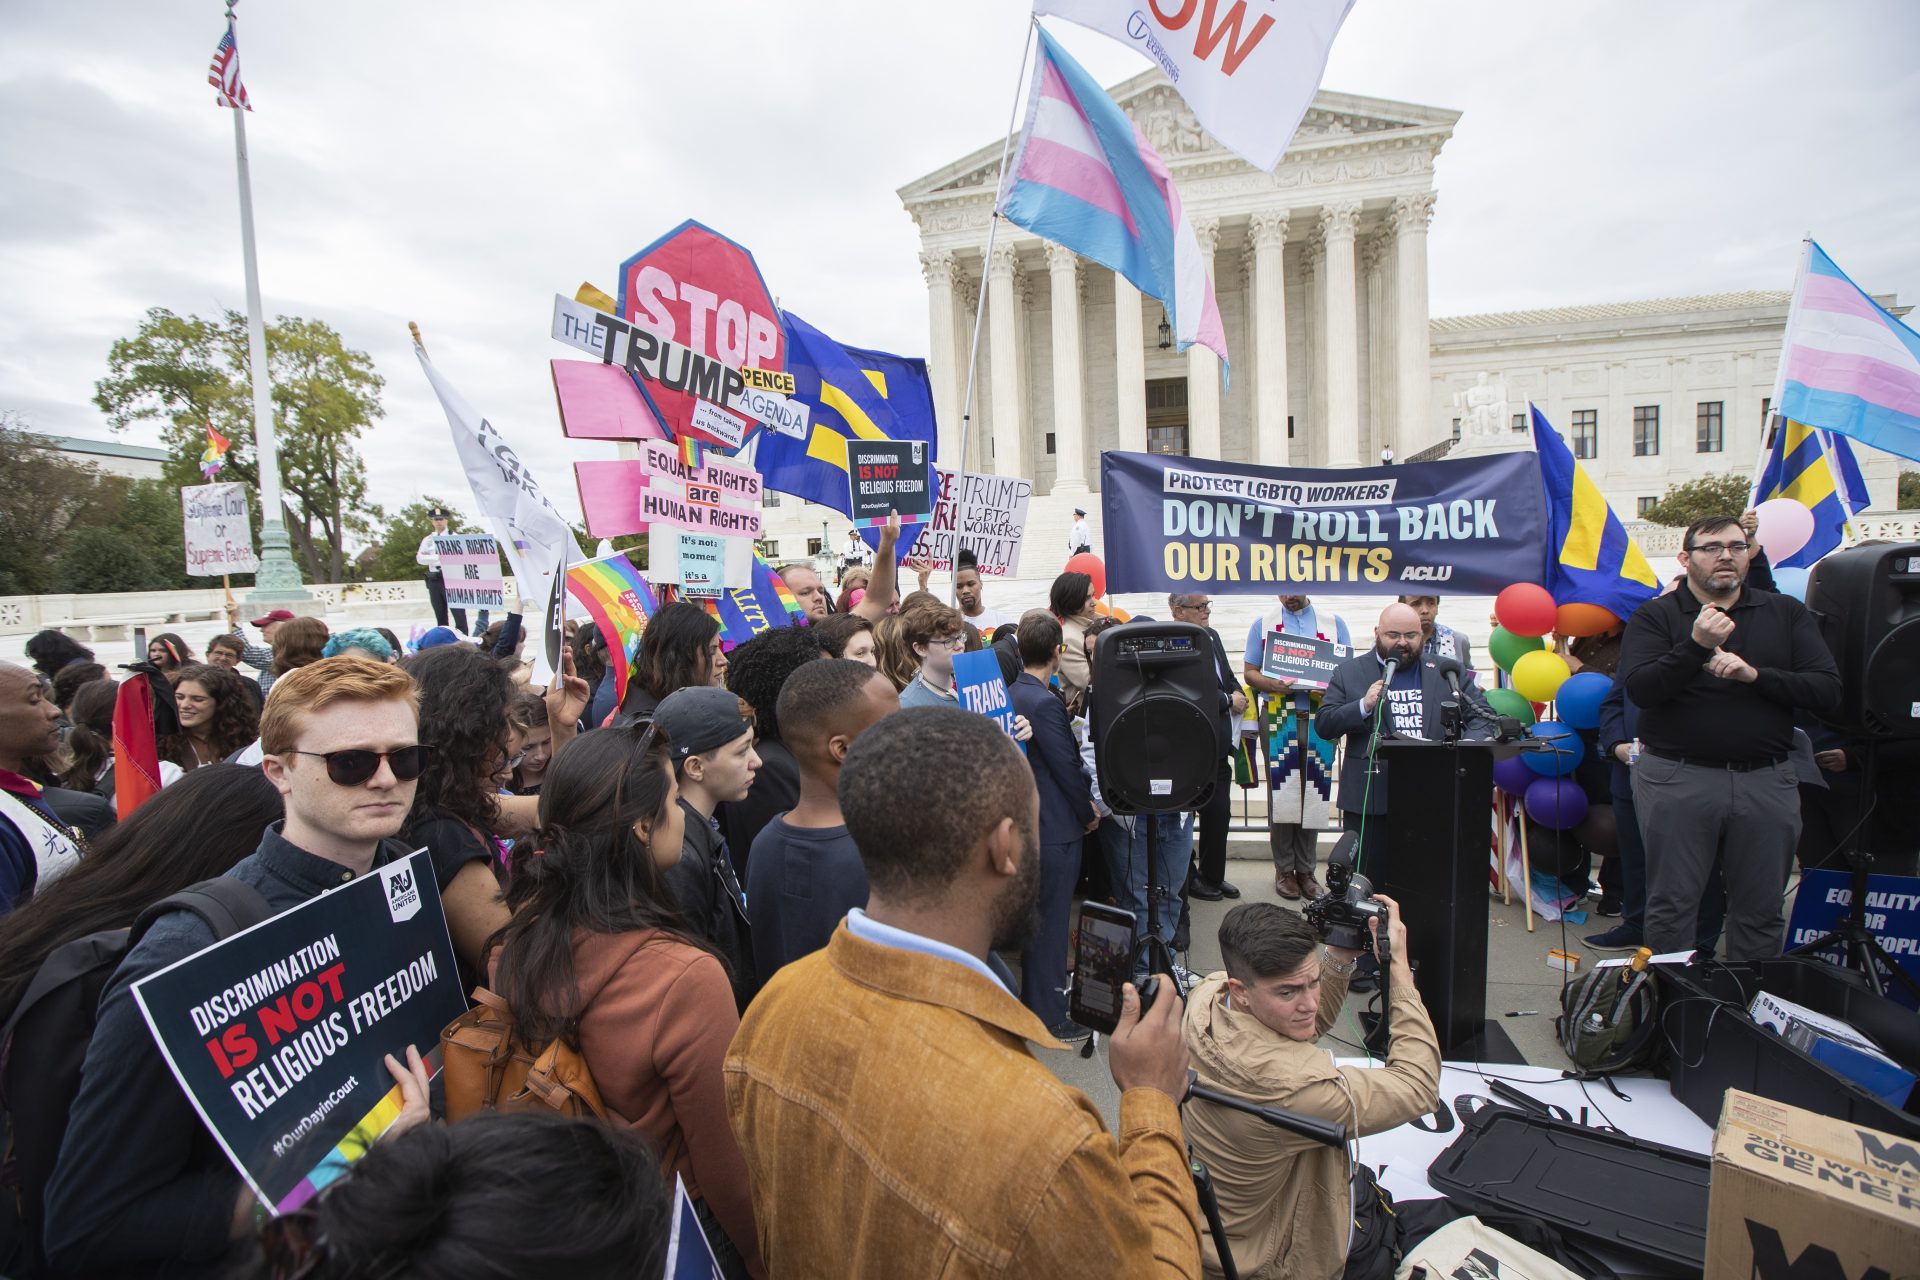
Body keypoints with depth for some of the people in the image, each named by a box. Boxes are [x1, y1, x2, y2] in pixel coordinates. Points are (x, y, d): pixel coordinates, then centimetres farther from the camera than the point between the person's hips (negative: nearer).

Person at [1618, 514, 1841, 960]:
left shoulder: (1786, 613, 10)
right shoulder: (1656, 616, 0)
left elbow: (1827, 690, 0)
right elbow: (1639, 688, -14)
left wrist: (1754, 675, -14)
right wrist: (1696, 645, -25)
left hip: (1766, 781, 3)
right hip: (1676, 779, -3)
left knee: (1761, 911, 12)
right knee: (1672, 906, 5)